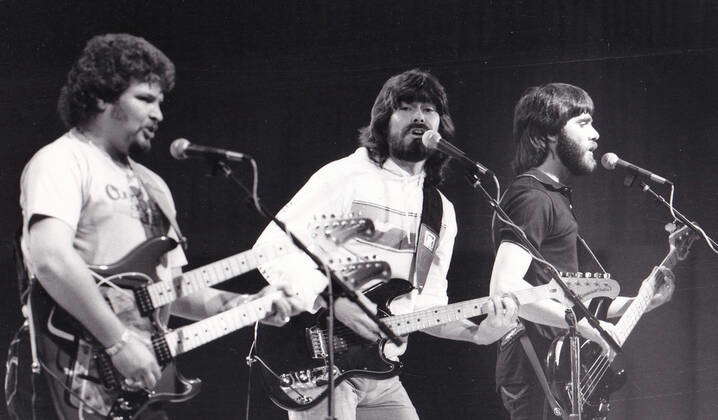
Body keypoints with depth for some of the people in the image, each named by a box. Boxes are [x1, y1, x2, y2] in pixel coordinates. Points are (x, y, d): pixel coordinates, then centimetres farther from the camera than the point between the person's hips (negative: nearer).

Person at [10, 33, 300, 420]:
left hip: (140, 382, 8)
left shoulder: (153, 186, 22)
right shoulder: (62, 162, -5)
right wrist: (119, 342, -24)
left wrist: (246, 306, 8)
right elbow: (50, 258, -22)